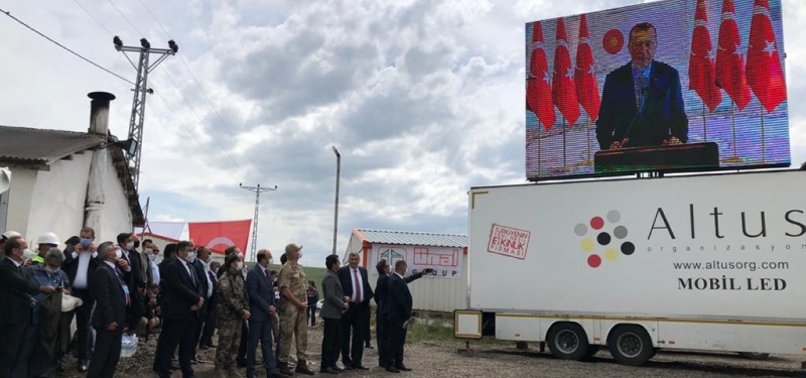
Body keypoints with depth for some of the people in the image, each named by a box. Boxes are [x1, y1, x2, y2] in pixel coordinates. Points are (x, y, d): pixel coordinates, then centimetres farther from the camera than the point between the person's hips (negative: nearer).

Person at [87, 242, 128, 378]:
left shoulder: (115, 268, 11)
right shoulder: (102, 271, -18)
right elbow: (103, 298, -21)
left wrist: (126, 269, 2)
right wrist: (109, 320, -21)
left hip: (118, 319, 9)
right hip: (109, 321, -9)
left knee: (114, 355, 16)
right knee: (101, 355, 1)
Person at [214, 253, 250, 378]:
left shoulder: (239, 277, 11)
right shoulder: (224, 279, -13)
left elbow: (243, 295, 14)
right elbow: (230, 299, -18)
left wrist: (246, 309, 1)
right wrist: (242, 311, -14)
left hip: (238, 316, 7)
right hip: (227, 316, -7)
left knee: (235, 344, 11)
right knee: (224, 344, -3)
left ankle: (231, 367, 21)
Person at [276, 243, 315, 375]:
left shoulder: (299, 268, 12)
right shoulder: (286, 269, -13)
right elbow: (285, 290, -18)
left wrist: (305, 302, 5)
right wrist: (299, 304, -14)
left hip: (301, 307, 8)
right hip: (290, 306, -8)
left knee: (302, 335, 10)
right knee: (287, 335, 1)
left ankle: (302, 362, 17)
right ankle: (283, 363, 11)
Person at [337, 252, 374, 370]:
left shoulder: (363, 271, 11)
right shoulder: (342, 271, -5)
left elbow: (367, 286, 14)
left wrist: (369, 296, 0)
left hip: (361, 307, 5)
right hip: (347, 306, -5)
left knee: (359, 336, 8)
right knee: (345, 335, 5)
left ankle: (357, 361, 17)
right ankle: (346, 361, 15)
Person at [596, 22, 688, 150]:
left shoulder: (669, 75, 10)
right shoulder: (614, 79, 8)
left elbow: (678, 116, 11)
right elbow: (604, 122, 8)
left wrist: (678, 139, -10)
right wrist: (609, 145, -12)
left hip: (660, 148, 1)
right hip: (624, 151, -1)